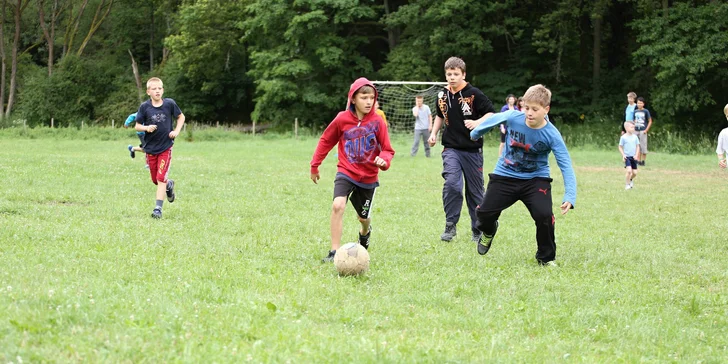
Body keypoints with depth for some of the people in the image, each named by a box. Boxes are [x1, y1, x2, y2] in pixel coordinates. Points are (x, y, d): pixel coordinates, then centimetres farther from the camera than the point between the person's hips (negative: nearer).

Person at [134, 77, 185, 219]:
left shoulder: (170, 104, -7)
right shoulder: (144, 107, -7)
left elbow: (181, 117, 9)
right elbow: (137, 126, -2)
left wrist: (177, 131, -5)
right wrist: (147, 128, -22)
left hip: (165, 147, -2)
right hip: (150, 148, 2)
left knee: (161, 178, -10)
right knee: (155, 180, 12)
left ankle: (158, 208, -6)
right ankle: (169, 185, 45)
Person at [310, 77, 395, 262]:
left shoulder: (377, 122, -9)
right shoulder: (342, 119, -8)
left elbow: (387, 150, -4)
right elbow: (326, 141, 6)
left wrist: (383, 160, -27)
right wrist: (315, 165, 11)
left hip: (368, 177, 1)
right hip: (346, 172, -1)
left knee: (364, 217, 13)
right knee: (338, 205, -26)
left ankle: (365, 233, 53)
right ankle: (334, 252, -21)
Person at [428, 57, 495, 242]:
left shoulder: (474, 94, -10)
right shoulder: (442, 96, 5)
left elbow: (491, 114, -8)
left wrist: (477, 122, -25)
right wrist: (434, 133, 11)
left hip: (472, 150, -2)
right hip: (451, 149, 2)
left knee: (475, 191, 6)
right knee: (451, 183, -20)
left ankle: (478, 230, 20)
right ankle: (450, 225, -9)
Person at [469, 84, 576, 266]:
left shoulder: (552, 135, -23)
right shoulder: (512, 117, -18)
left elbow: (566, 166, -23)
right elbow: (493, 119, 4)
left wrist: (569, 197, -34)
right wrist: (475, 133, 23)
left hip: (535, 179, -2)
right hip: (505, 176, 2)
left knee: (544, 215, -22)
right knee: (484, 212, -4)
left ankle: (546, 257, 4)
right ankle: (488, 231, 36)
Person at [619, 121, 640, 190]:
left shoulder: (635, 137, 4)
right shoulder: (623, 137, -6)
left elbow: (637, 146, 9)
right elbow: (620, 147, 0)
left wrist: (636, 155, -3)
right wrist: (623, 155, -11)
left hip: (634, 157, 4)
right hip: (627, 157, -4)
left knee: (634, 172, 4)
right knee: (629, 170, -20)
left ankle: (631, 180, 37)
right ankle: (627, 184, -5)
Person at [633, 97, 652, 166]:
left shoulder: (646, 111, -4)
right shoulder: (635, 111, 9)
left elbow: (650, 121, -2)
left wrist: (646, 130, -10)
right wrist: (634, 129, 8)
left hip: (643, 131, -5)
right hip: (636, 131, 5)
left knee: (643, 146, -4)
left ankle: (643, 161, 2)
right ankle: (639, 161, 13)